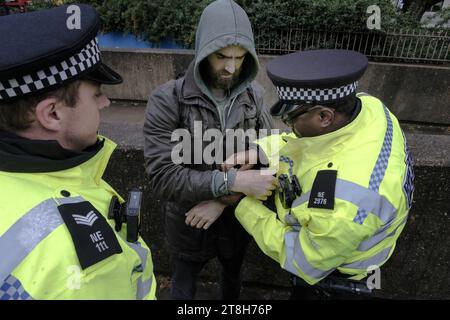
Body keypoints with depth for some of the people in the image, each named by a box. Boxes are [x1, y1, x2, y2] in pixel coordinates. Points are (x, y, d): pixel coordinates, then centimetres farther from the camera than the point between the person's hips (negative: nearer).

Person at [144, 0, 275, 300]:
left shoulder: (254, 95, -11)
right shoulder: (168, 100, -23)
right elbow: (163, 178, -28)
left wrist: (224, 200, -22)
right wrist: (232, 181, -36)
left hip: (238, 218, 4)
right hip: (188, 222, -3)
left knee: (233, 274, 32)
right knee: (183, 285, 25)